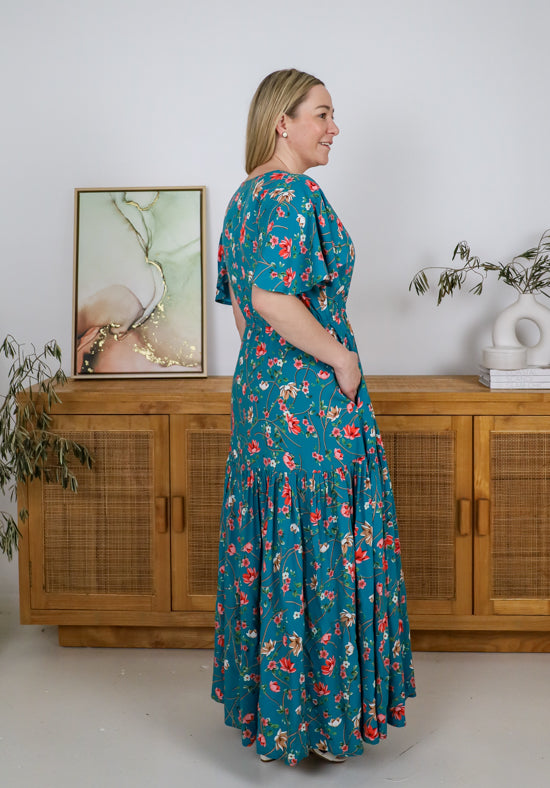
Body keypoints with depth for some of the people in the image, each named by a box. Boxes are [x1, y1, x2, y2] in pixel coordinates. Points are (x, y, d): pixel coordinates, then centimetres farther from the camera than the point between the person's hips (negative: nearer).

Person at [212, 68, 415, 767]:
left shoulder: (244, 197, 13)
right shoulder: (295, 194, -17)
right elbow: (273, 300, -28)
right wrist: (340, 356, -18)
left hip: (258, 387, 10)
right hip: (313, 396, -10)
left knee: (268, 544, 16)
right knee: (322, 548, 0)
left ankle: (261, 697, 29)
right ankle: (323, 709, 12)